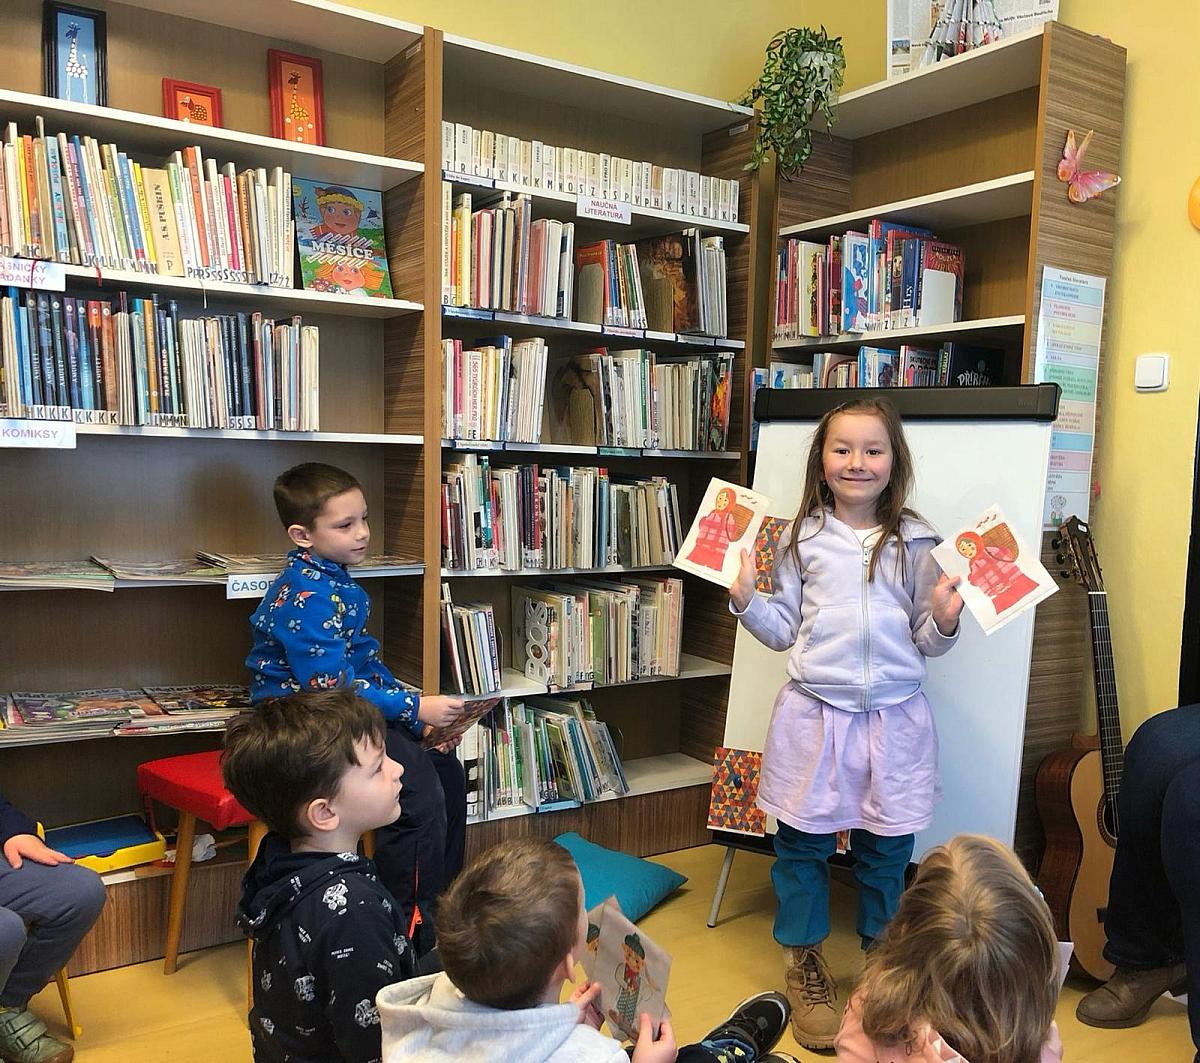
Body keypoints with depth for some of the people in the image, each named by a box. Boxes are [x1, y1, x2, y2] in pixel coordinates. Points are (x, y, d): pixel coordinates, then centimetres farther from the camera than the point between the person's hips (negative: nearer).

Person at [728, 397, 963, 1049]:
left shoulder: (914, 543, 2)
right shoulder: (800, 539, 2)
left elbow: (925, 643, 6)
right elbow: (784, 631, 6)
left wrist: (945, 619, -13)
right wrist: (746, 599, -9)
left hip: (893, 718, 0)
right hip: (813, 713, 0)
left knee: (886, 848, 11)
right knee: (801, 842, 8)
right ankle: (804, 964, 28)